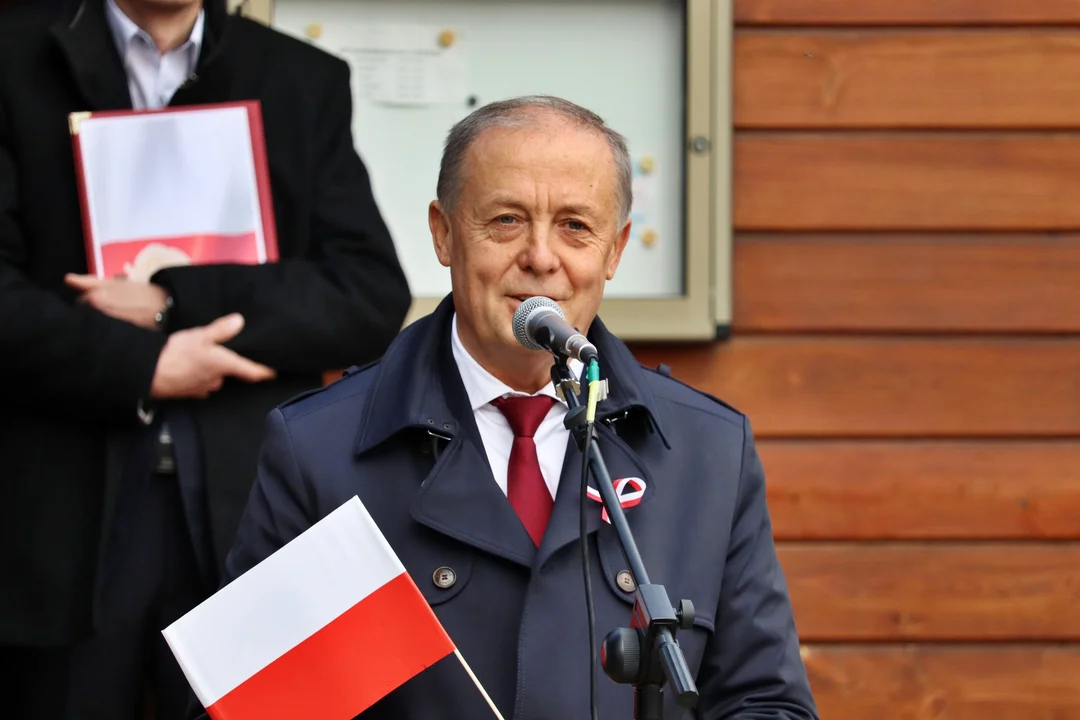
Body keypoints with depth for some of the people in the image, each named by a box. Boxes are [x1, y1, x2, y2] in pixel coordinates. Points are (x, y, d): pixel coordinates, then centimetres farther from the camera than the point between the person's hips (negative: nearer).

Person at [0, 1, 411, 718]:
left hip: (250, 516, 1)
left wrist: (177, 303, -9)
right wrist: (136, 363, -13)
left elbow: (374, 297, 0)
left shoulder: (308, 83, 11)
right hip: (60, 520, -1)